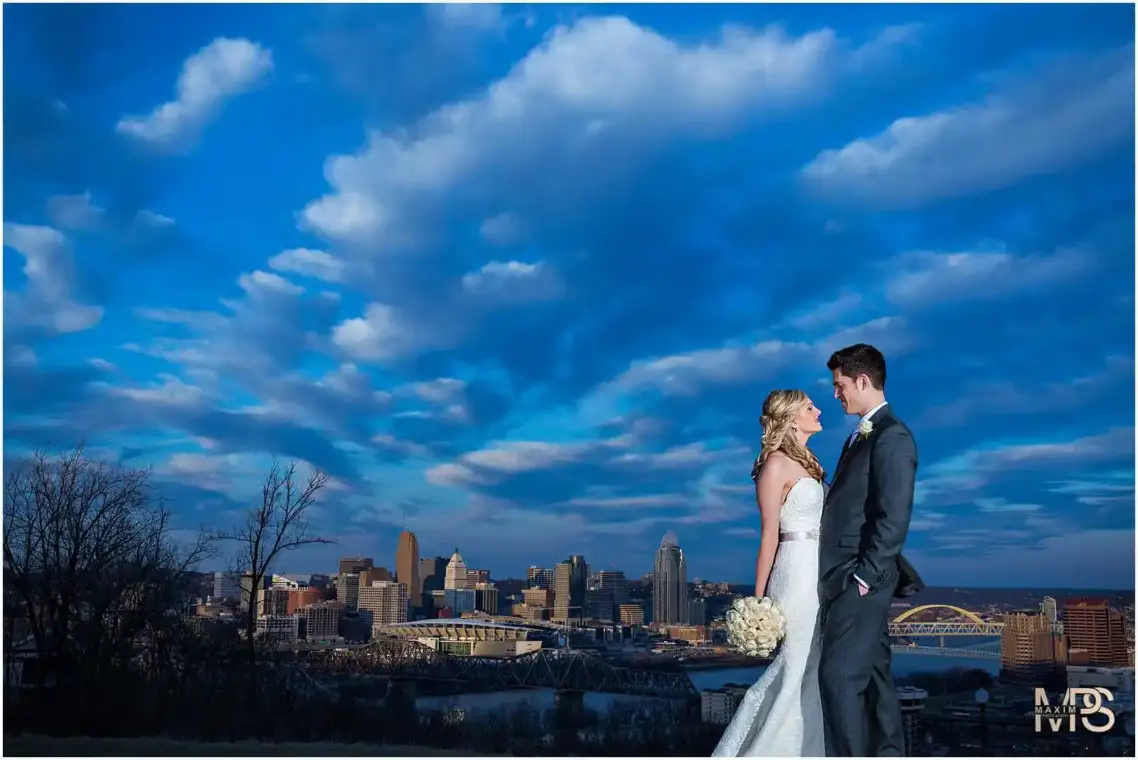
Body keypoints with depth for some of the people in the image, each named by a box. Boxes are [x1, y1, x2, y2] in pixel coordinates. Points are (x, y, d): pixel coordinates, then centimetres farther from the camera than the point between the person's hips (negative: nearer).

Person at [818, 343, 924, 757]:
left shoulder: (892, 436, -14)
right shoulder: (862, 435, 16)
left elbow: (894, 519, -19)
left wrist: (864, 578, -19)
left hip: (861, 578, -10)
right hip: (849, 576, 10)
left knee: (839, 674, -11)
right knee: (872, 672, 15)